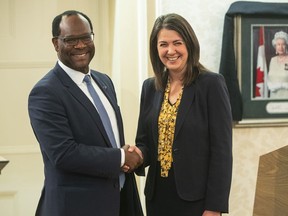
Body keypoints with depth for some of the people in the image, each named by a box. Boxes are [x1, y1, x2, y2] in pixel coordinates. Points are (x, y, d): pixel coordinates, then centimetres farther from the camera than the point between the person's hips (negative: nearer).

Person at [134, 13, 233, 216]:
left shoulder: (211, 83, -10)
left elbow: (222, 150, -12)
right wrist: (138, 155, -11)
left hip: (196, 198, -5)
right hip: (158, 195, 5)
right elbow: (144, 140, 12)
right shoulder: (150, 87, 6)